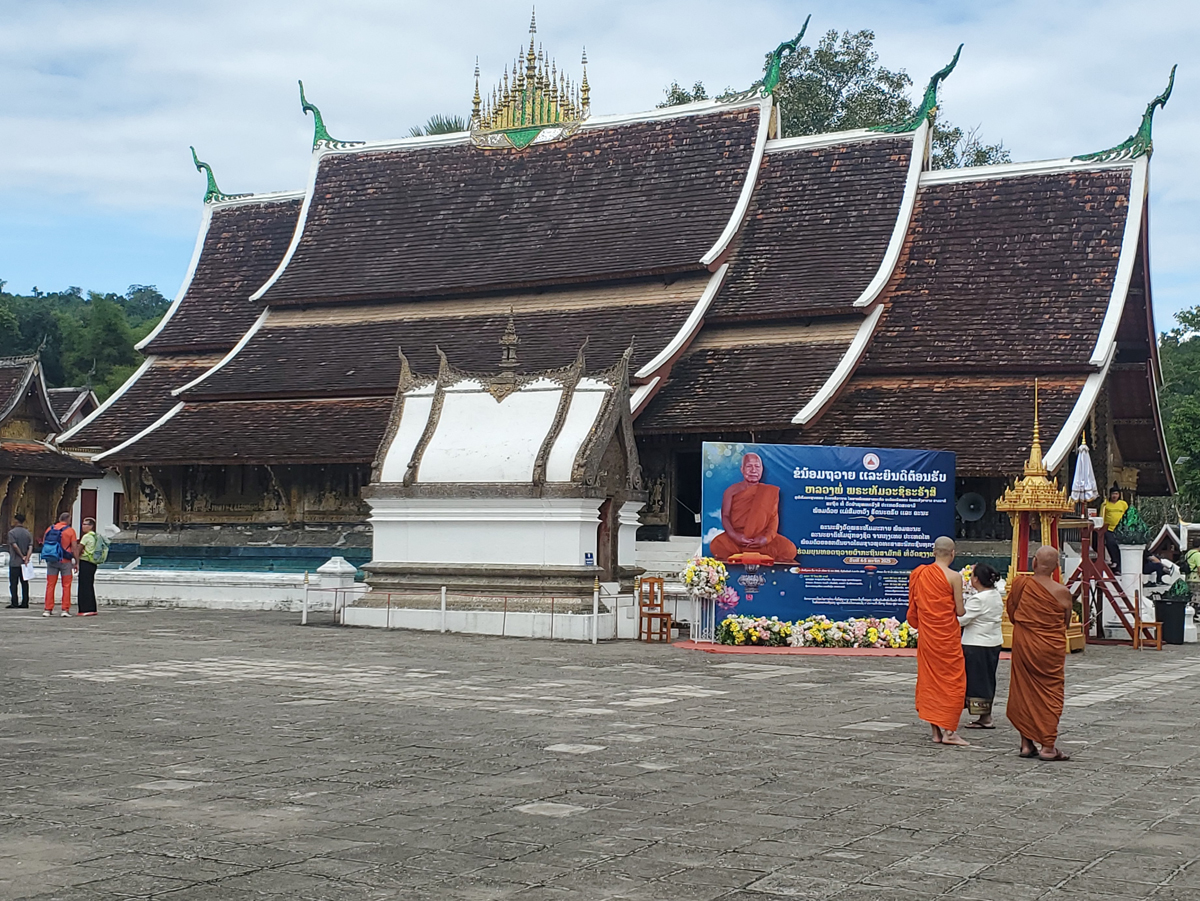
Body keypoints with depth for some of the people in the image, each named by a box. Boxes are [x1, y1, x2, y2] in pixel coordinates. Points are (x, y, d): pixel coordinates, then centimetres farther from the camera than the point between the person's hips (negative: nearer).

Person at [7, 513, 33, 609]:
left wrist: (22, 556, -8)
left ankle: (14, 603, -4)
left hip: (14, 562, -5)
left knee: (13, 583, -1)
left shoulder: (12, 532, -7)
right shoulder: (28, 533, 8)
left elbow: (14, 546, -15)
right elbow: (31, 547, -3)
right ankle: (25, 602, 6)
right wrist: (27, 558, -10)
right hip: (24, 563, 5)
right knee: (24, 583, 7)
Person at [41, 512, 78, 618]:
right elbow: (74, 548, -9)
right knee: (66, 586, 5)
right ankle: (65, 609, 1)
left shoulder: (49, 529, 6)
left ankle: (48, 609, 6)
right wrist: (76, 562, -3)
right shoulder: (70, 531, -5)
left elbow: (44, 544, 9)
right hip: (65, 561, -3)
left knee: (50, 585, 8)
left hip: (51, 561, 3)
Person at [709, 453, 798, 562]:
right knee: (716, 546, -36)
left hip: (762, 538, 1)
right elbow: (725, 516, 1)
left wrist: (767, 537, -19)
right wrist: (734, 535, -20)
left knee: (789, 550, -28)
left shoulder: (769, 492, 10)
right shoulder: (732, 490, 9)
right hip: (737, 535, -1)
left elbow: (774, 517, 2)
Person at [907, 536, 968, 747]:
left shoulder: (919, 574, 3)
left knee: (929, 680, 11)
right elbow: (960, 611, -12)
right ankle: (948, 730, -4)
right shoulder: (954, 577, -13)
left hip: (926, 634, 5)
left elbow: (914, 608, 7)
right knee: (952, 680, 1)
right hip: (947, 635, -5)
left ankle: (936, 730, 14)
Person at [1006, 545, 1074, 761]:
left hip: (1022, 645, 2)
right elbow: (1065, 624, 2)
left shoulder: (1019, 584, -7)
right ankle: (1048, 746, 4)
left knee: (1023, 692, 13)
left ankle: (1026, 743, 16)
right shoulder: (1061, 592, -12)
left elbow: (1011, 615, 4)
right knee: (1050, 693, 6)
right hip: (1051, 648, -2)